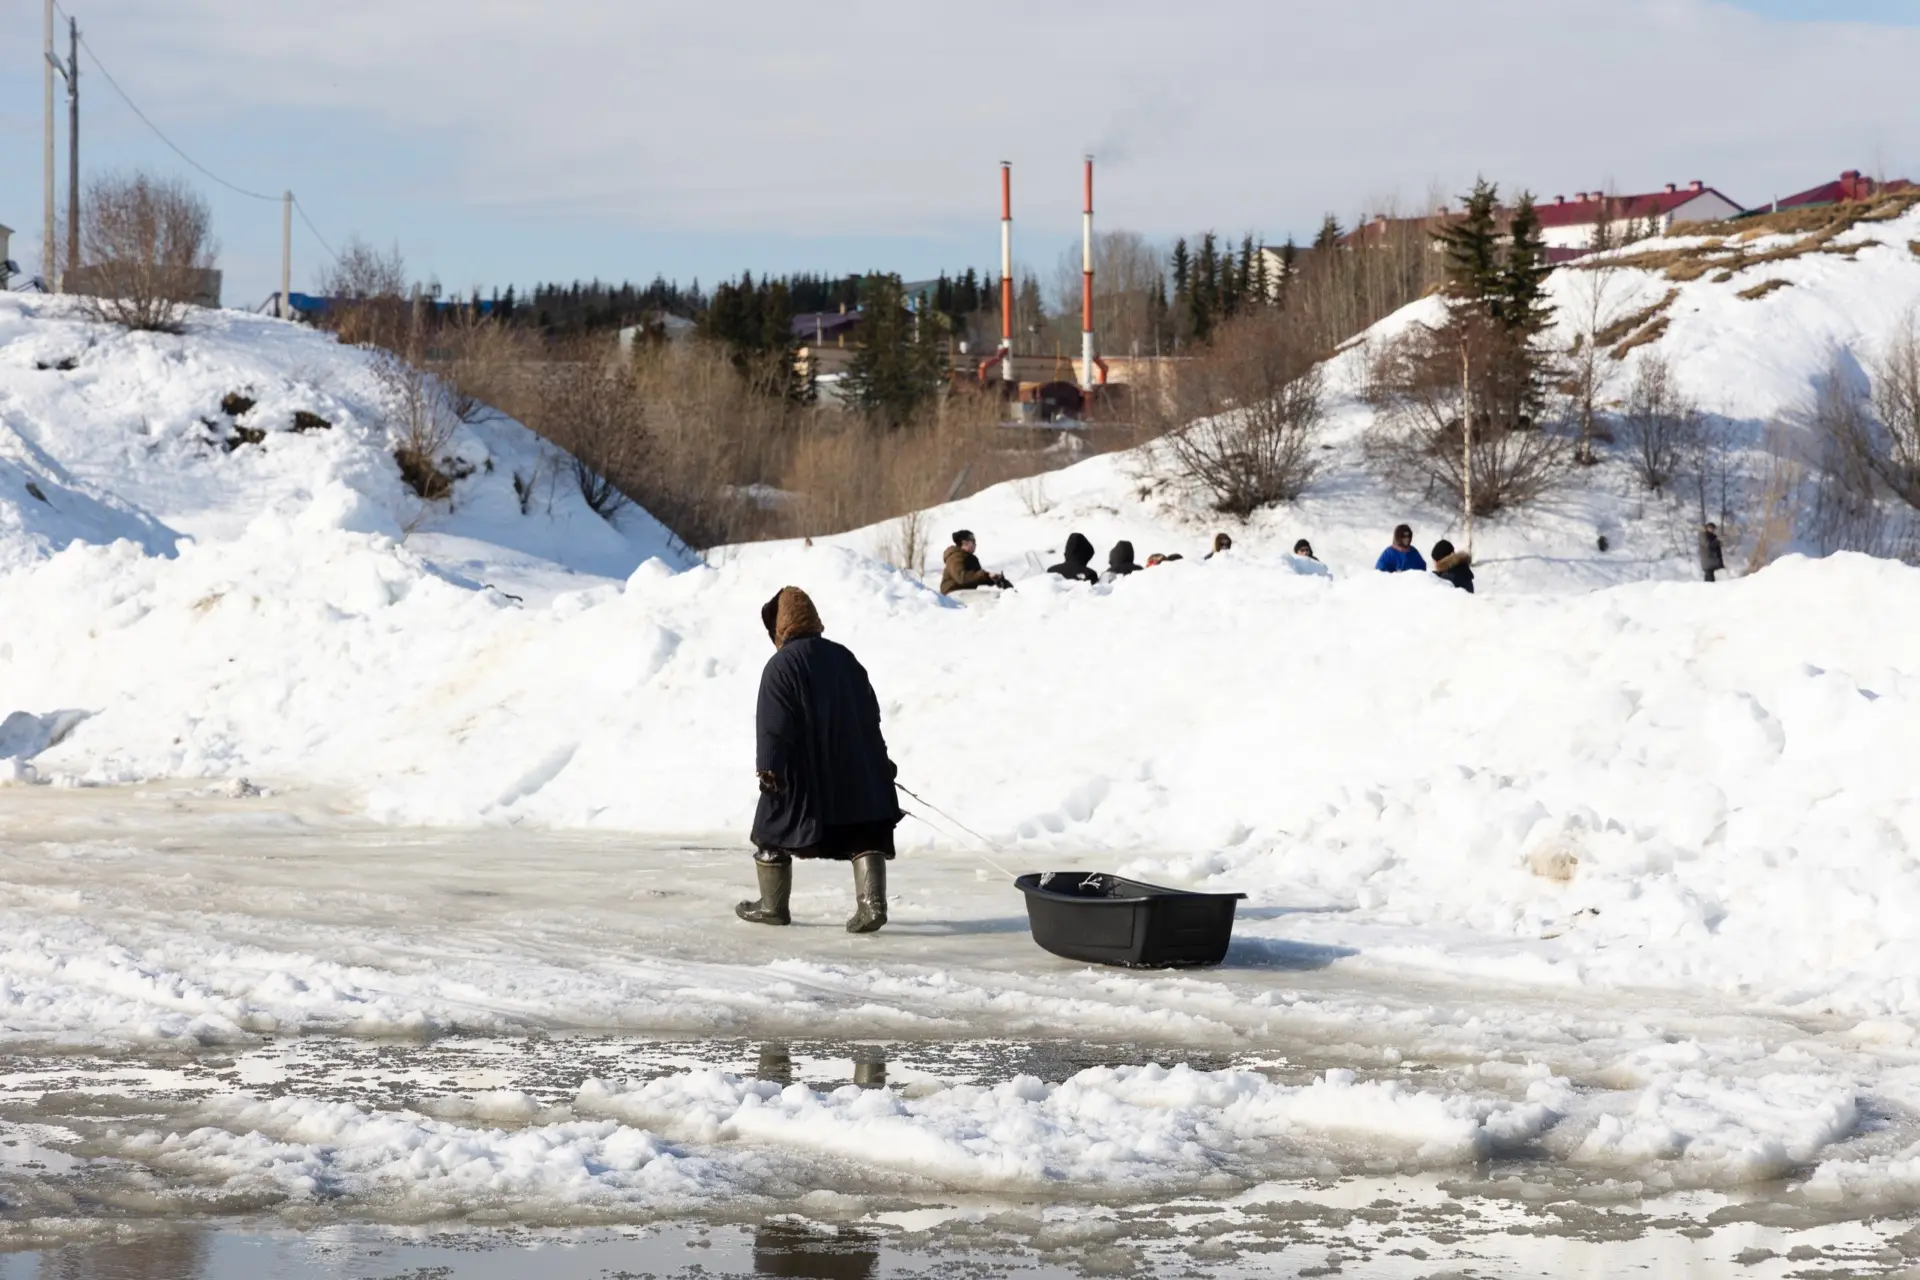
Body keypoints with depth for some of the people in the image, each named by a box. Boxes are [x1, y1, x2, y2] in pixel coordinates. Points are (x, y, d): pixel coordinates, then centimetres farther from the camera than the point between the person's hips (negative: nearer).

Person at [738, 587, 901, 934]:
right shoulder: (844, 658, 12)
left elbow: (773, 724, -16)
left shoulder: (781, 665, -11)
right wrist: (880, 762, 23)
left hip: (799, 776, -5)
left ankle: (772, 906, 21)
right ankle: (872, 901, -14)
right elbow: (870, 714, 17)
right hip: (855, 772, 5)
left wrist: (768, 768, -12)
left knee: (772, 834, 12)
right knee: (865, 838, 3)